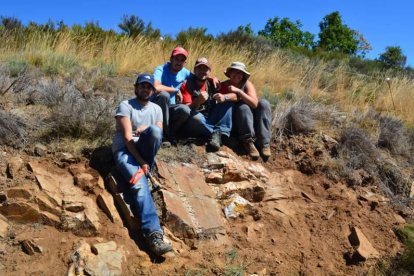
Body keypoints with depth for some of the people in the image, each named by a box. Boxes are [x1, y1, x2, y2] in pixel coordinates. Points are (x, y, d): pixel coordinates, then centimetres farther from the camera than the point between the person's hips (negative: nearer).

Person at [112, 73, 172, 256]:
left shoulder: (156, 109, 15)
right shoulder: (126, 106, -2)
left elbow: (159, 135, 6)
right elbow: (127, 137, -12)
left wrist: (147, 129, -16)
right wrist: (141, 162, -21)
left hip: (144, 151, 4)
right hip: (124, 151, -4)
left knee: (154, 130, -31)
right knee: (139, 184, -32)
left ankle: (143, 171, -18)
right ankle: (154, 233, -42)